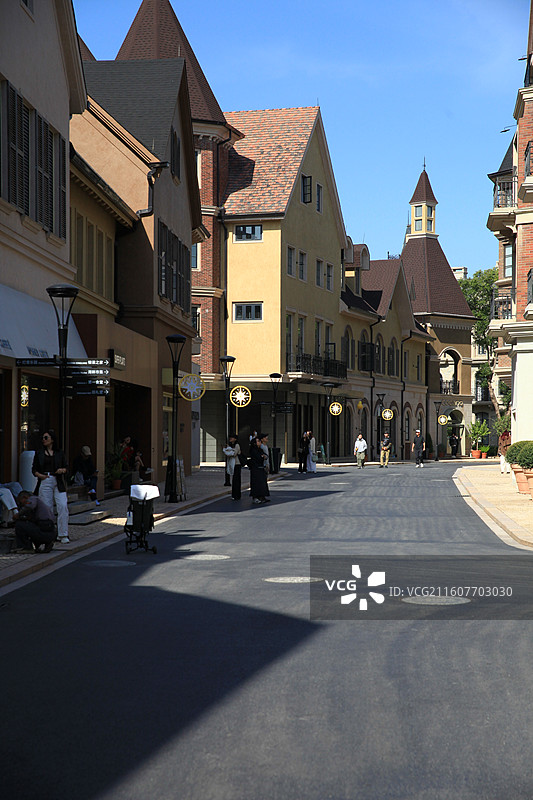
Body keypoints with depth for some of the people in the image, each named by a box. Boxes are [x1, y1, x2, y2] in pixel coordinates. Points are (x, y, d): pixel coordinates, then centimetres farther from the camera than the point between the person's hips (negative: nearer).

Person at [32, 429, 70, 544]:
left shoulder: (59, 453, 11)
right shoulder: (39, 453, 11)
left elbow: (65, 466, 14)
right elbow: (34, 469, 11)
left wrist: (62, 470, -8)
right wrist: (39, 475, -8)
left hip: (58, 482, 0)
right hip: (45, 482, 1)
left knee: (63, 506, -12)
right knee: (47, 507, 0)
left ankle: (63, 535, -8)